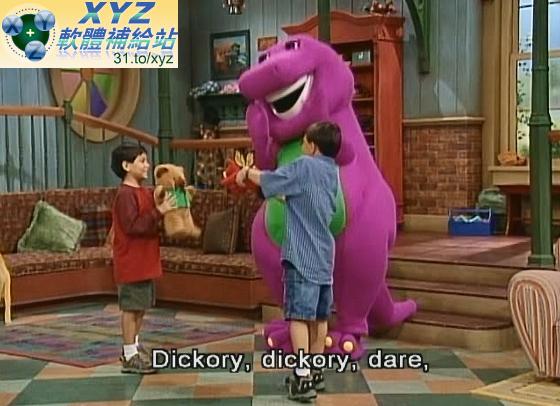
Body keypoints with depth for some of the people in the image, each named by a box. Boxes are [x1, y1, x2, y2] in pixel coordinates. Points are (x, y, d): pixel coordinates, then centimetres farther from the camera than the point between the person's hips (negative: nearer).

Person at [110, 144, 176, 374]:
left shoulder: (144, 193, 14)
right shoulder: (126, 195, -16)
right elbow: (133, 226, -25)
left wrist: (164, 210, 10)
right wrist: (158, 212, -27)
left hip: (145, 262, 10)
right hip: (131, 263, -10)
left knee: (141, 307, 16)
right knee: (131, 307, -5)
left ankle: (133, 347, 27)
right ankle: (129, 357, 0)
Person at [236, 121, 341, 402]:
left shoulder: (306, 166, -12)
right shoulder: (331, 171, 13)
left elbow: (269, 180, -5)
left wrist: (247, 172, 14)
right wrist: (259, 173, 22)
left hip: (302, 255, -8)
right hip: (323, 256, 8)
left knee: (299, 316, -8)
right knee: (319, 316, 13)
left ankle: (303, 380, -12)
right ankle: (315, 373, 23)